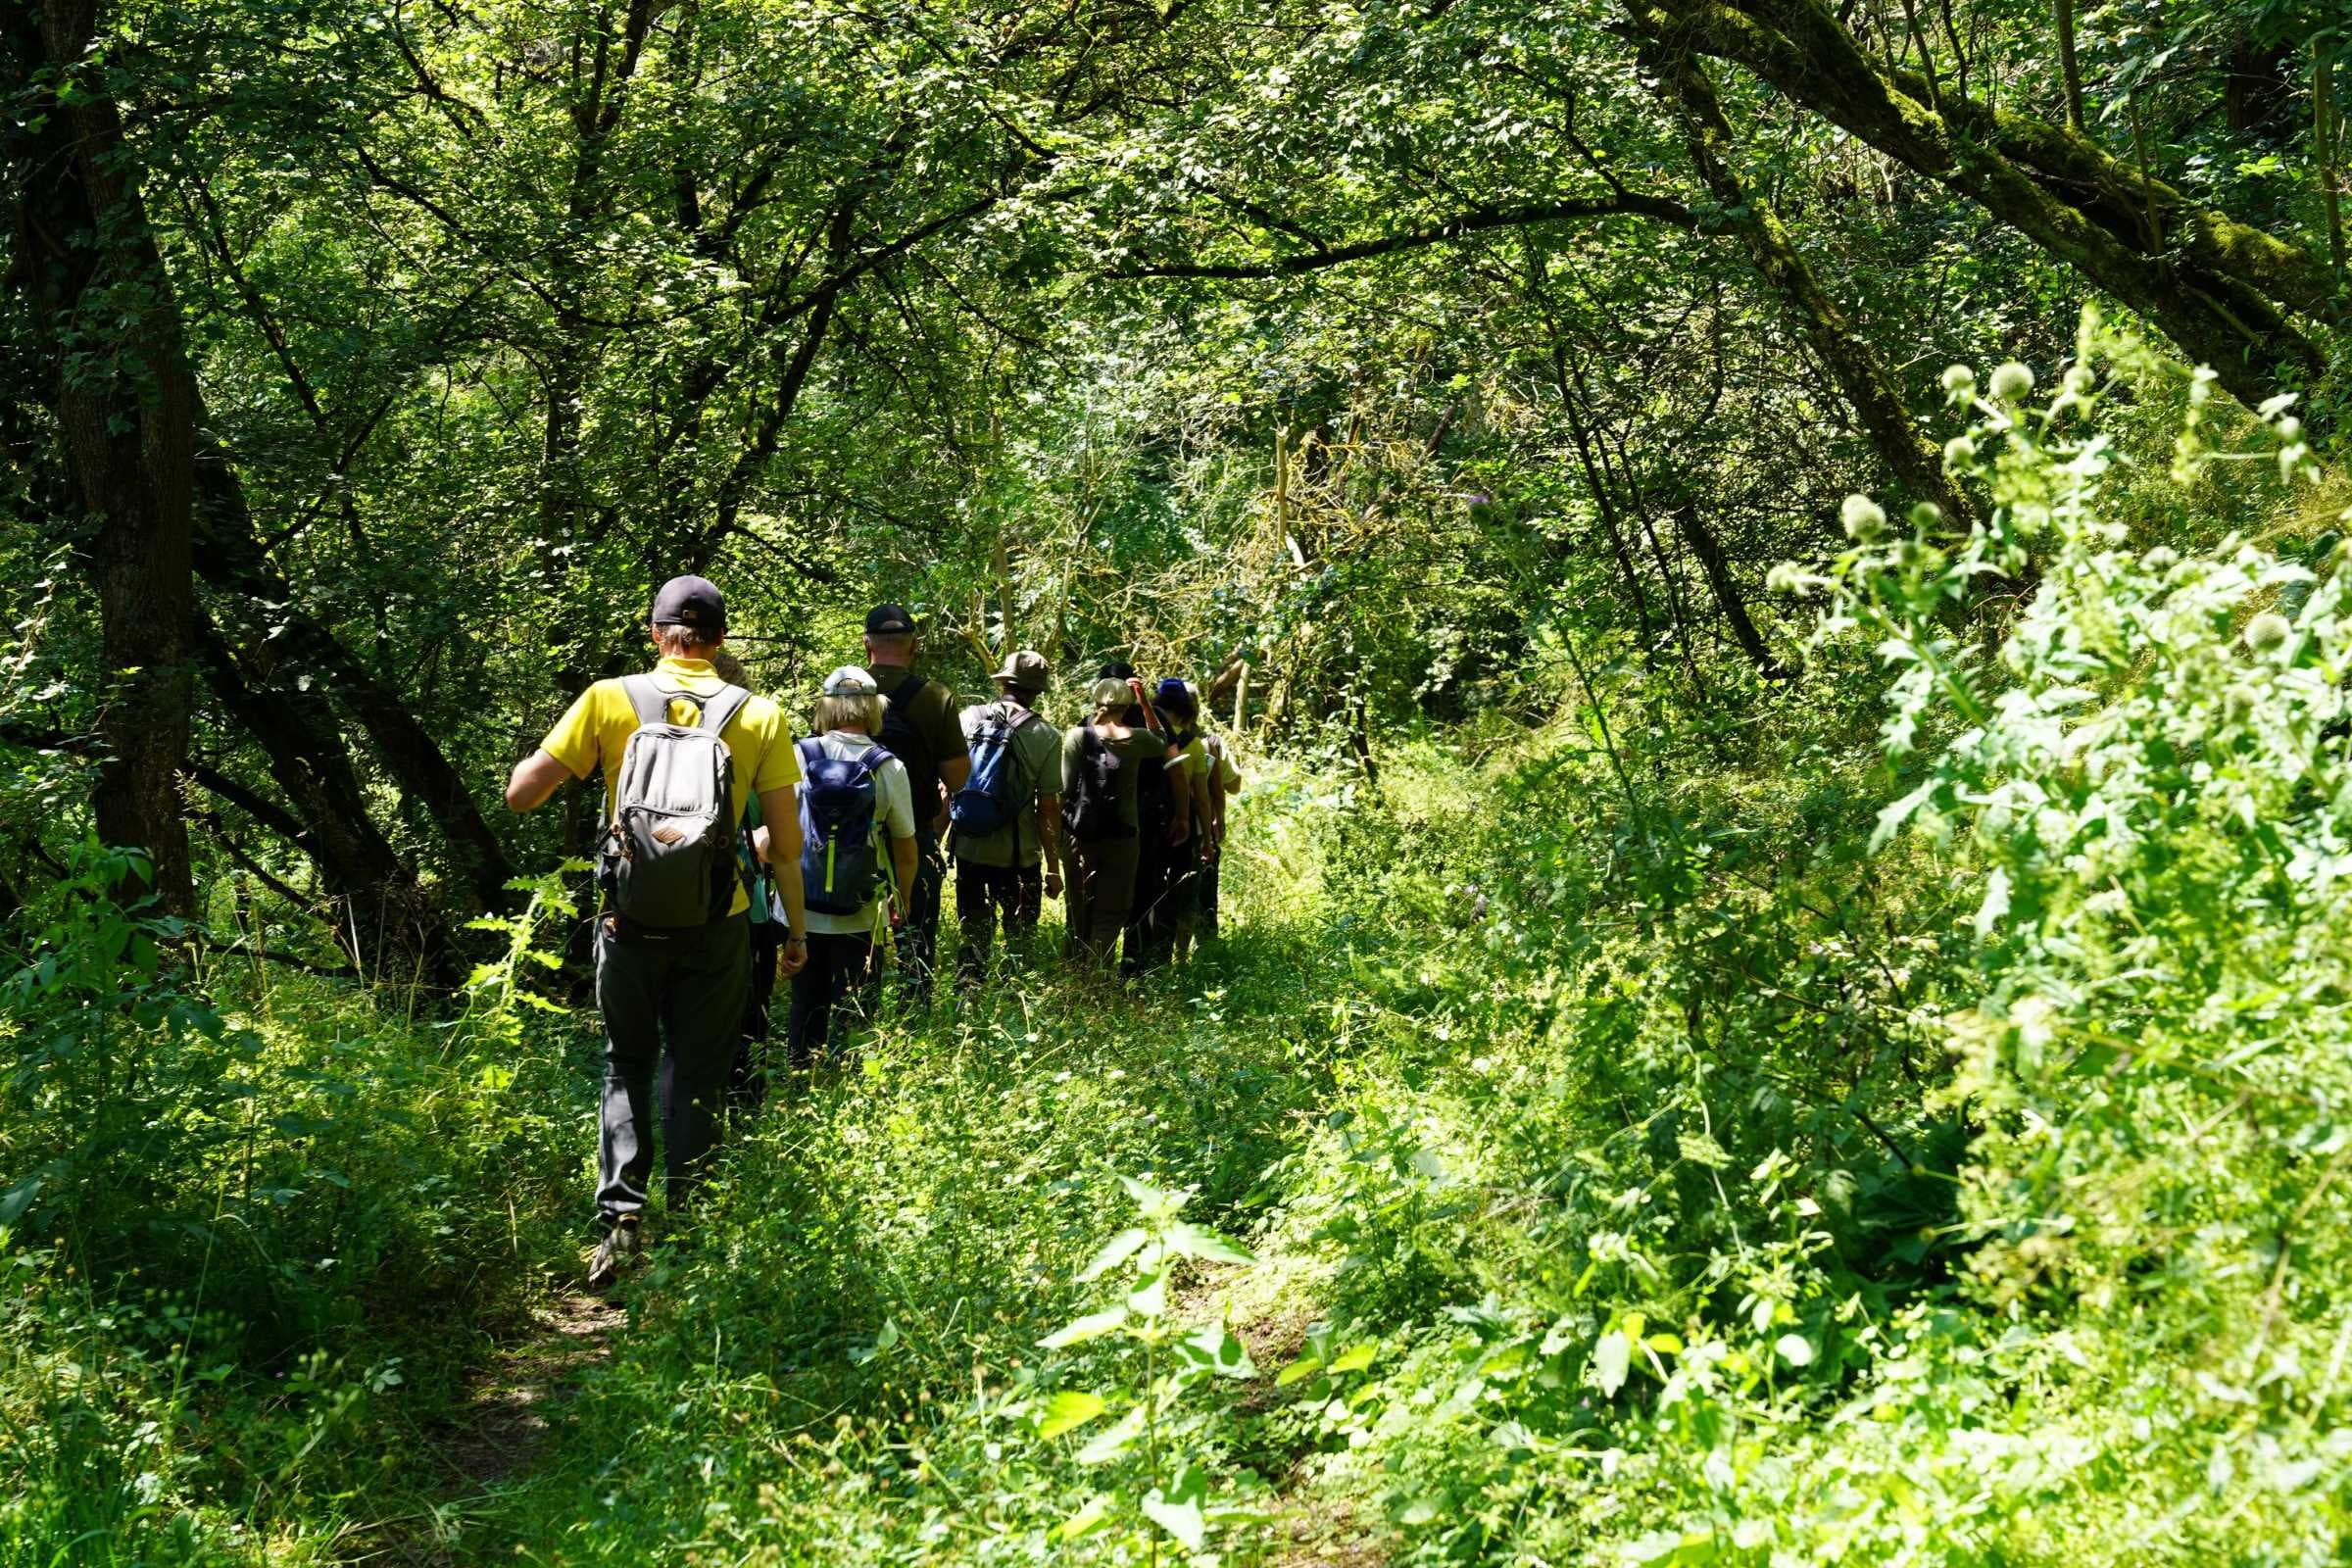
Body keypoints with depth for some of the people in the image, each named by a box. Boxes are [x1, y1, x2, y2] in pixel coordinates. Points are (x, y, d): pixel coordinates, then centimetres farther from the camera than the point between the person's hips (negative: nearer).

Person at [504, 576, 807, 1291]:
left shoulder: (609, 701, -4)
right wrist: (796, 929, 10)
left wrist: (533, 756, 19)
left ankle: (621, 1216, 2)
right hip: (717, 928, 0)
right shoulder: (759, 717, -1)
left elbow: (520, 794, -3)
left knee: (627, 1066, 16)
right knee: (696, 1077, 12)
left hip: (630, 921, 0)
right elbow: (787, 842, -1)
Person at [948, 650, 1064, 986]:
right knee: (1020, 939, 10)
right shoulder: (1045, 737, -8)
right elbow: (1048, 807, -8)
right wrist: (1054, 866, 0)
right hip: (1017, 855, -3)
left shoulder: (969, 718, -1)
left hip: (967, 847, 3)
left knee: (971, 932, 14)